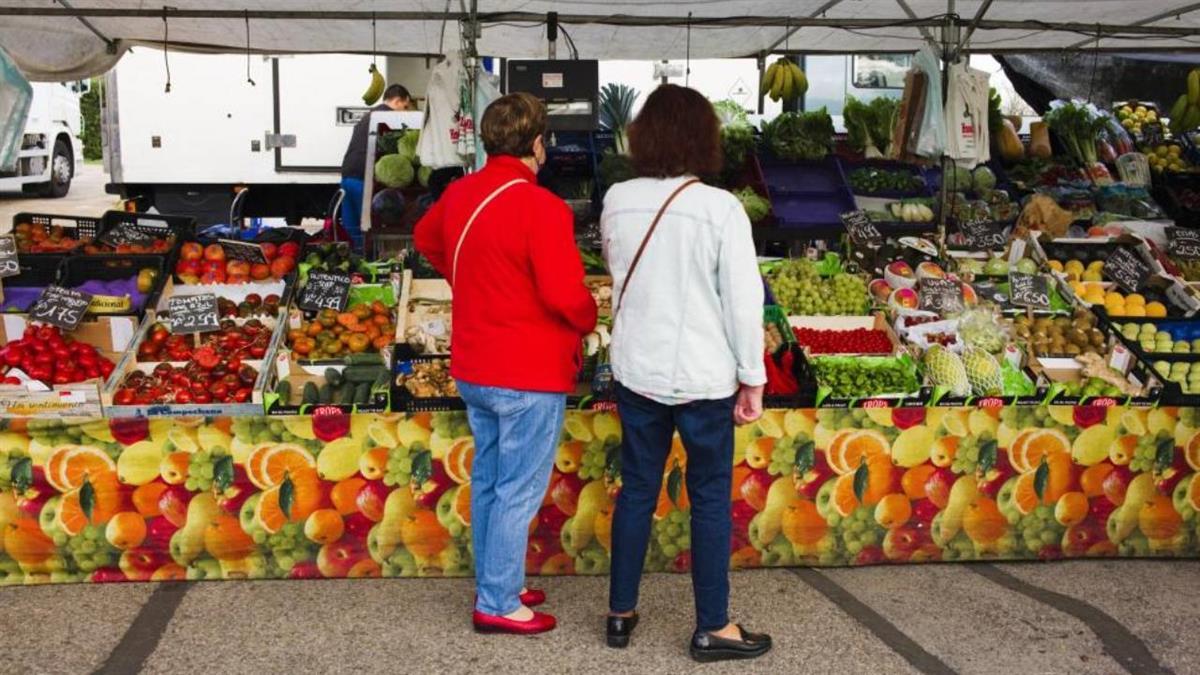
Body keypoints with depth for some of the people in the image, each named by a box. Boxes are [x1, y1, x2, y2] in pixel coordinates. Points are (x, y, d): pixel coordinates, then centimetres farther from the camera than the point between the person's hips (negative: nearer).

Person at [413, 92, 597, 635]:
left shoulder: (459, 193, 3)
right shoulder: (541, 207, -22)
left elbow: (426, 238, 23)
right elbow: (565, 294, -26)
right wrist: (588, 321, -6)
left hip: (473, 369, 8)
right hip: (529, 376, -8)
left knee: (487, 480, 18)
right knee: (519, 491, 3)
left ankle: (493, 583, 31)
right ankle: (498, 605, 10)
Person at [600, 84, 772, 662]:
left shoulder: (617, 200, -2)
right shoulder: (720, 207, -15)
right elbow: (744, 299, -12)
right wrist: (752, 377, -4)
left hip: (637, 370, 4)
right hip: (703, 376, -4)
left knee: (637, 489, 15)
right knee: (710, 498, 8)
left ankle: (621, 612, 25)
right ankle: (712, 628, 17)